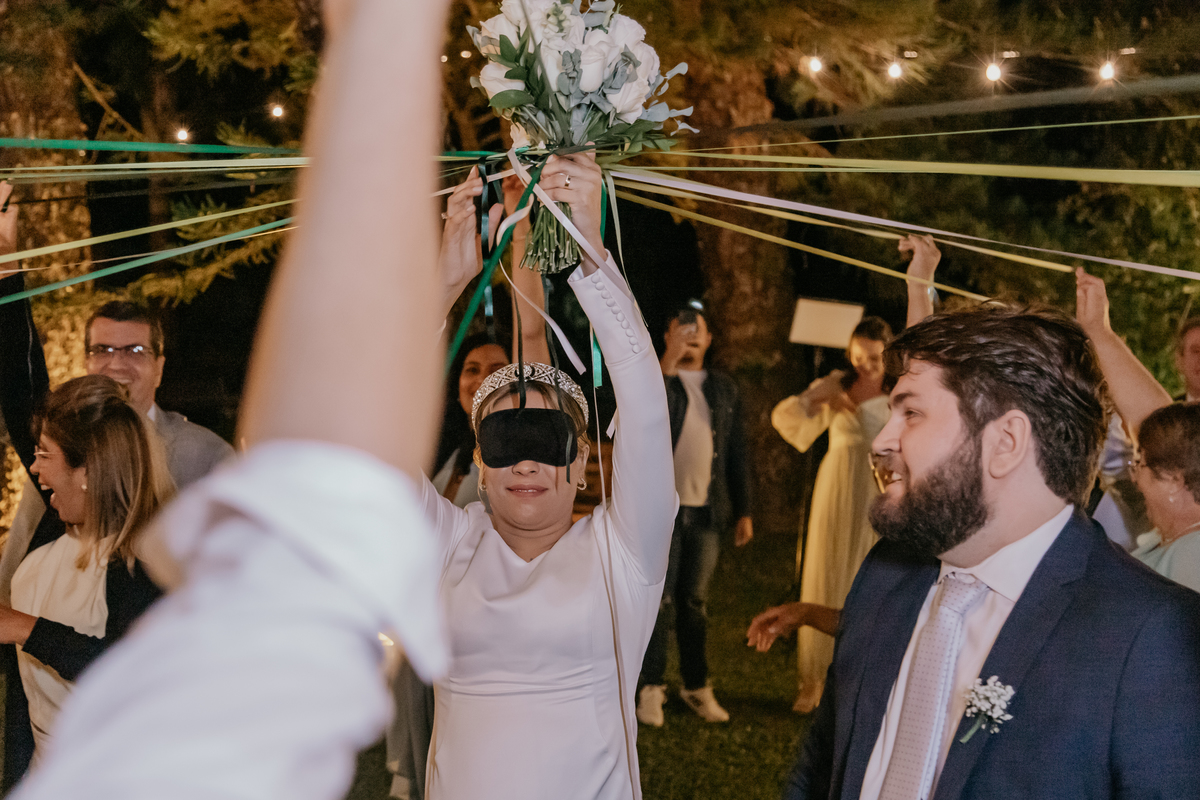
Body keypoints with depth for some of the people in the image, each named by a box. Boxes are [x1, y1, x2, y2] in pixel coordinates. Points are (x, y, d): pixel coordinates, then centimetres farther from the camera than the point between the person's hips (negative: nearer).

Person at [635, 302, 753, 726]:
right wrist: (668, 362, -23)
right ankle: (651, 688, 6)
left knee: (695, 601, 9)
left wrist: (743, 511, 10)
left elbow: (736, 453, 15)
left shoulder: (723, 388, 14)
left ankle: (696, 686, 18)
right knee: (659, 601, -2)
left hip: (706, 512, 3)